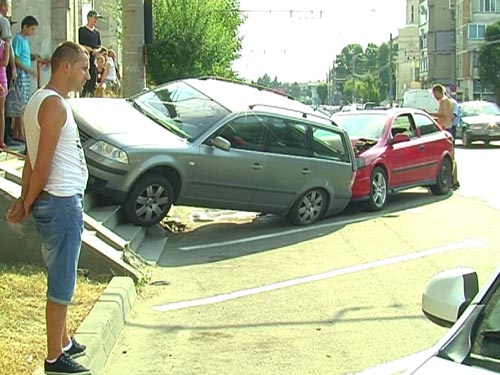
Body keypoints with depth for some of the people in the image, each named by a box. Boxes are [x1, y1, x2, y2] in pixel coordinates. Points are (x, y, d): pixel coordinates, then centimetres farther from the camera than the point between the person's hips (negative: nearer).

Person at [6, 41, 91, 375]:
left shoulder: (41, 100, 14)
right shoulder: (55, 104, -18)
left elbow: (32, 159, 11)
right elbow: (42, 164, -20)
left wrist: (25, 201, 6)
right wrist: (28, 203, -8)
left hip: (59, 203, 10)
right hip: (62, 203, -10)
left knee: (62, 279, 20)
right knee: (62, 284, 0)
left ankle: (64, 342, 34)